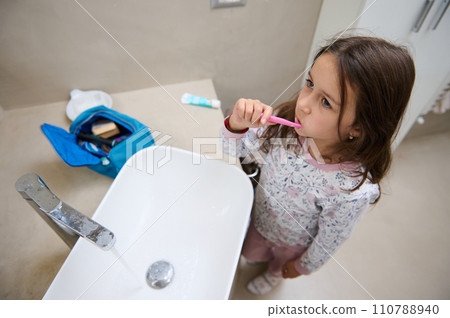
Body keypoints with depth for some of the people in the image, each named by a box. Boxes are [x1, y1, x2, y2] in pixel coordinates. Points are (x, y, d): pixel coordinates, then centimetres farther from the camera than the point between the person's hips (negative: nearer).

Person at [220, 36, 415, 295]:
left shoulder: (354, 192, -40)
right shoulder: (286, 125, -30)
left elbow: (330, 240, -21)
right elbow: (234, 149, -17)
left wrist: (304, 265, -3)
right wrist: (237, 124, -39)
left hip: (294, 242, -3)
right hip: (260, 218, 4)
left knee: (282, 261, 34)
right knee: (250, 253, 35)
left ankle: (275, 274, 73)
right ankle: (265, 255, 73)